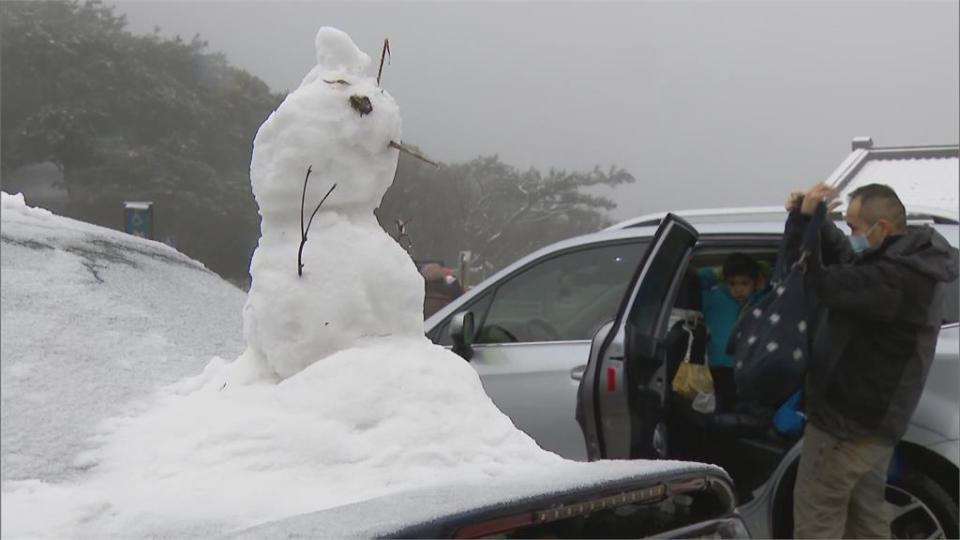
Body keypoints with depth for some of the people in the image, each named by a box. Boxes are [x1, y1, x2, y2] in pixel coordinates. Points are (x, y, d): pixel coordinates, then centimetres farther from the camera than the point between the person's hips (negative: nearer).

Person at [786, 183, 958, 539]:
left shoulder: (897, 277, -27)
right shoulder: (908, 262, 6)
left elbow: (826, 286, -28)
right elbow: (842, 258, 14)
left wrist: (802, 221, -23)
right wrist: (811, 219, -5)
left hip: (848, 419, -10)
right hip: (869, 417, 10)